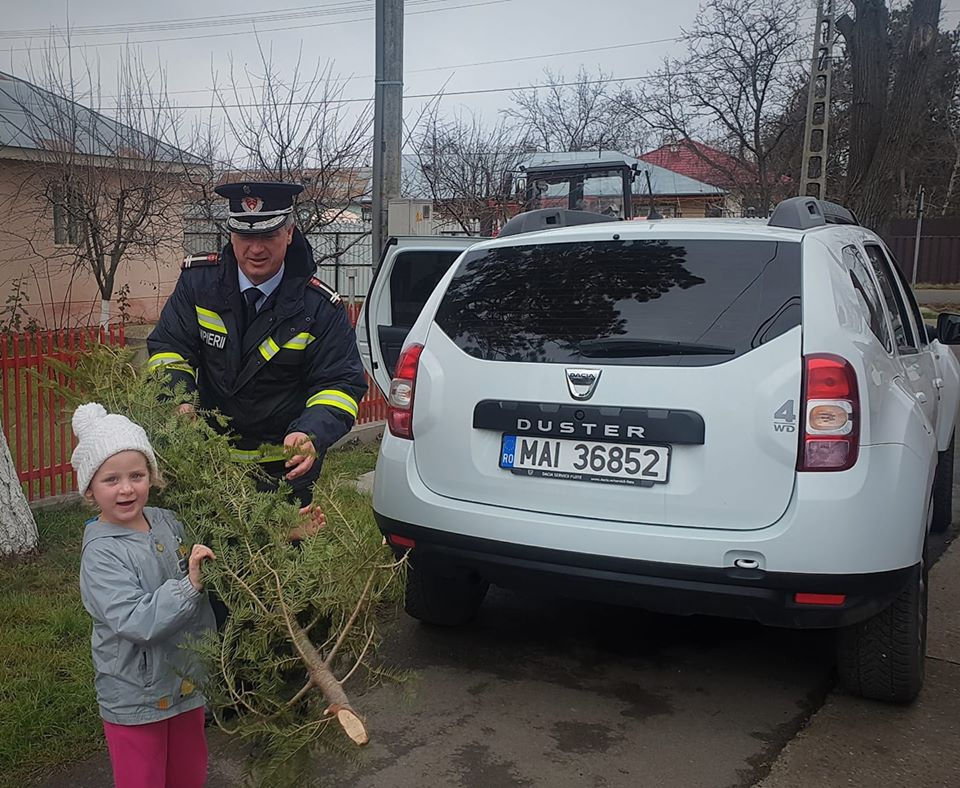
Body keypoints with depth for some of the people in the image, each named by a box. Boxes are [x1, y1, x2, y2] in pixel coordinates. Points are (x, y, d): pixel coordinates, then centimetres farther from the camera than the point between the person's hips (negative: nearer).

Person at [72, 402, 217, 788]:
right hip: (134, 698, -6)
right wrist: (189, 586, -35)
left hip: (186, 680, 6)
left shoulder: (167, 522, -2)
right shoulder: (101, 553, -22)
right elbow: (134, 622, -31)